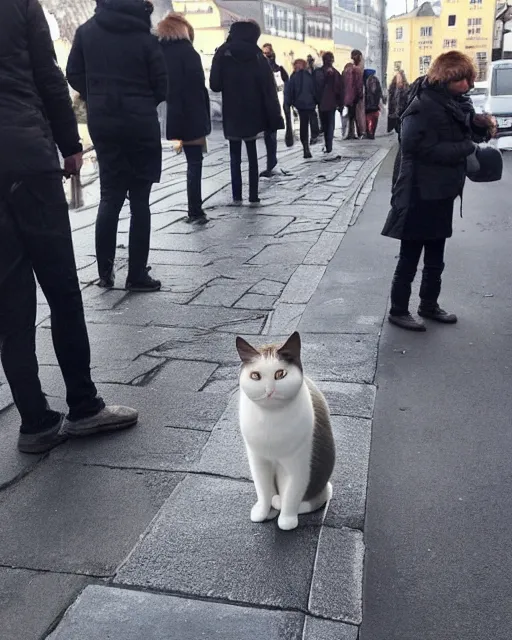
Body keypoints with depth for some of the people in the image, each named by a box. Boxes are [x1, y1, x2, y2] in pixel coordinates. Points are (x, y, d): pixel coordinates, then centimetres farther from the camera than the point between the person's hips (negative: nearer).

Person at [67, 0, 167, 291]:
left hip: (101, 122, 3)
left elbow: (75, 75, 5)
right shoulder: (145, 37, -5)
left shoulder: (86, 31, 4)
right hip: (140, 123, -3)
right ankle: (137, 274, 2)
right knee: (139, 199, 1)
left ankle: (105, 271, 10)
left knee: (110, 195, 12)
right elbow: (161, 86, -4)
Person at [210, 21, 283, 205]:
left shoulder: (223, 53, -5)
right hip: (252, 115, 1)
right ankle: (253, 196, 6)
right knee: (252, 156, 10)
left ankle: (237, 196, 4)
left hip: (232, 115, 0)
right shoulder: (257, 55, -3)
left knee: (235, 157, 9)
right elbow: (268, 89, -6)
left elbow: (215, 85, -8)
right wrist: (274, 118, -3)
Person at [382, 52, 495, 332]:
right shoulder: (424, 107, -16)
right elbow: (427, 149, -24)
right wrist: (467, 147, -16)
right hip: (420, 195, -9)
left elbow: (463, 131, 21)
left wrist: (479, 124, 0)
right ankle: (398, 311, 14)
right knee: (409, 258, 2)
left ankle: (429, 305, 32)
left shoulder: (455, 103, 11)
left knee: (435, 258, 18)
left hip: (442, 193, 9)